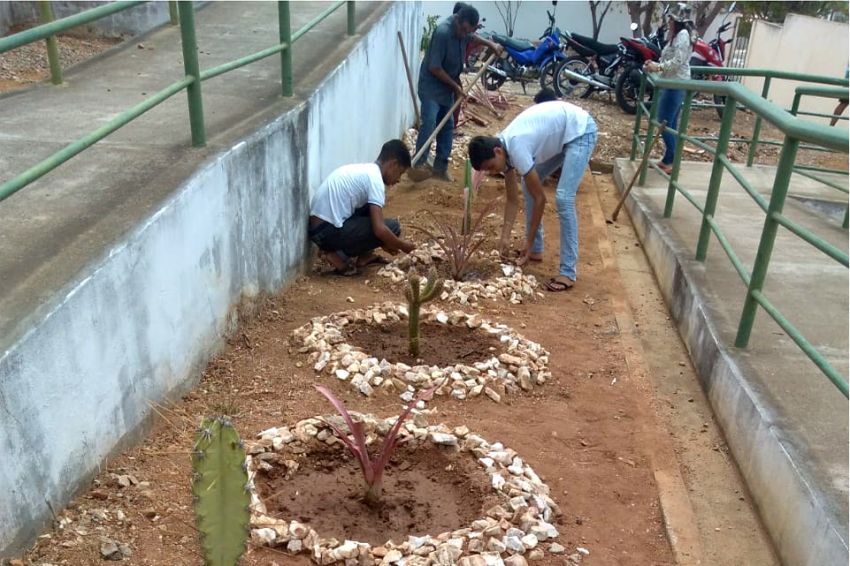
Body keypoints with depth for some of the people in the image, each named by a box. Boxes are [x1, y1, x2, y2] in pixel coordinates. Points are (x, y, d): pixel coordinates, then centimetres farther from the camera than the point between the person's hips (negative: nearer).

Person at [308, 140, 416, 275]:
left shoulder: (363, 170, 16)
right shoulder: (375, 178, -12)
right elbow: (379, 229, -19)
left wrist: (383, 243, 26)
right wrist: (403, 246, -3)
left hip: (318, 227, 10)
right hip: (328, 231, -10)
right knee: (392, 226, -7)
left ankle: (364, 255, 18)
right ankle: (340, 256, -5)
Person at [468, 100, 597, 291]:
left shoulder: (516, 149, -30)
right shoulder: (504, 147, -4)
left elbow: (540, 199, -23)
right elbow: (512, 199, 3)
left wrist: (528, 242, -16)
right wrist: (505, 236, -3)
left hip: (580, 130, -9)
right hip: (561, 132, 9)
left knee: (563, 198, -18)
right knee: (529, 185, 11)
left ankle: (567, 273, -13)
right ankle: (536, 251, 22)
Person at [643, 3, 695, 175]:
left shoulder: (683, 34, -12)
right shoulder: (677, 35, 20)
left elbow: (677, 61, -21)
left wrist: (658, 67, -18)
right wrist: (655, 64, 5)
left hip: (676, 84, -10)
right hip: (673, 83, 10)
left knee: (664, 123, -10)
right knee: (670, 124, 12)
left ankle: (671, 161, -5)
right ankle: (670, 159, 17)